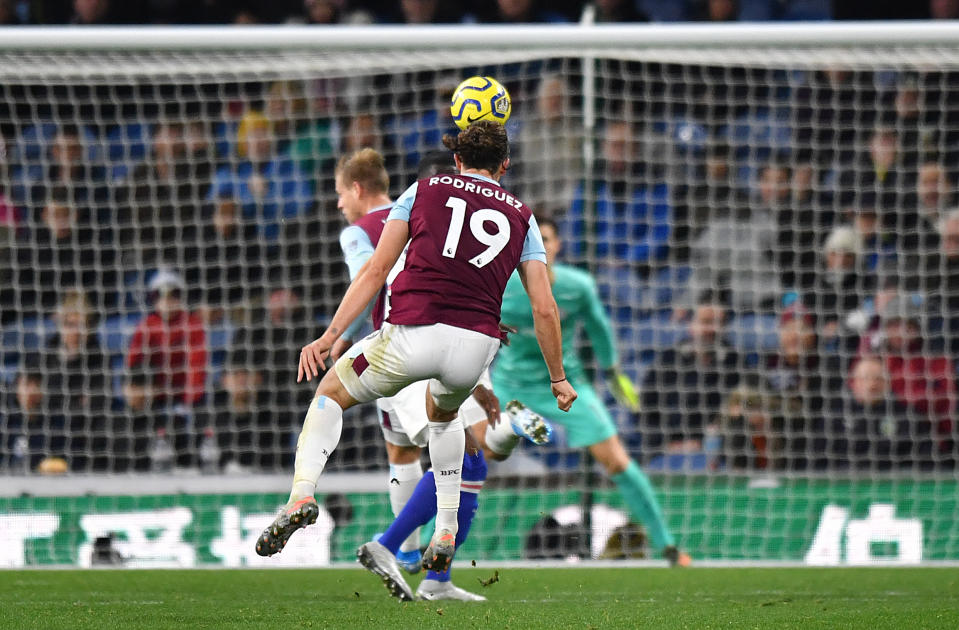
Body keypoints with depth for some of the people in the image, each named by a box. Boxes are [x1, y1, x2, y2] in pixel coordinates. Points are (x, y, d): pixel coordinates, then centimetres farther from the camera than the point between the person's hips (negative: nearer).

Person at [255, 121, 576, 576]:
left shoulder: (425, 191, 14)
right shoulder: (520, 216, 18)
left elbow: (376, 270, 6)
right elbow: (545, 308, 13)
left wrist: (331, 335, 3)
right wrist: (558, 379, 23)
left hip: (411, 333, -2)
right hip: (477, 346, 2)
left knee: (331, 393, 23)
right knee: (443, 412, 37)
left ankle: (302, 492, 0)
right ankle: (445, 534, 30)